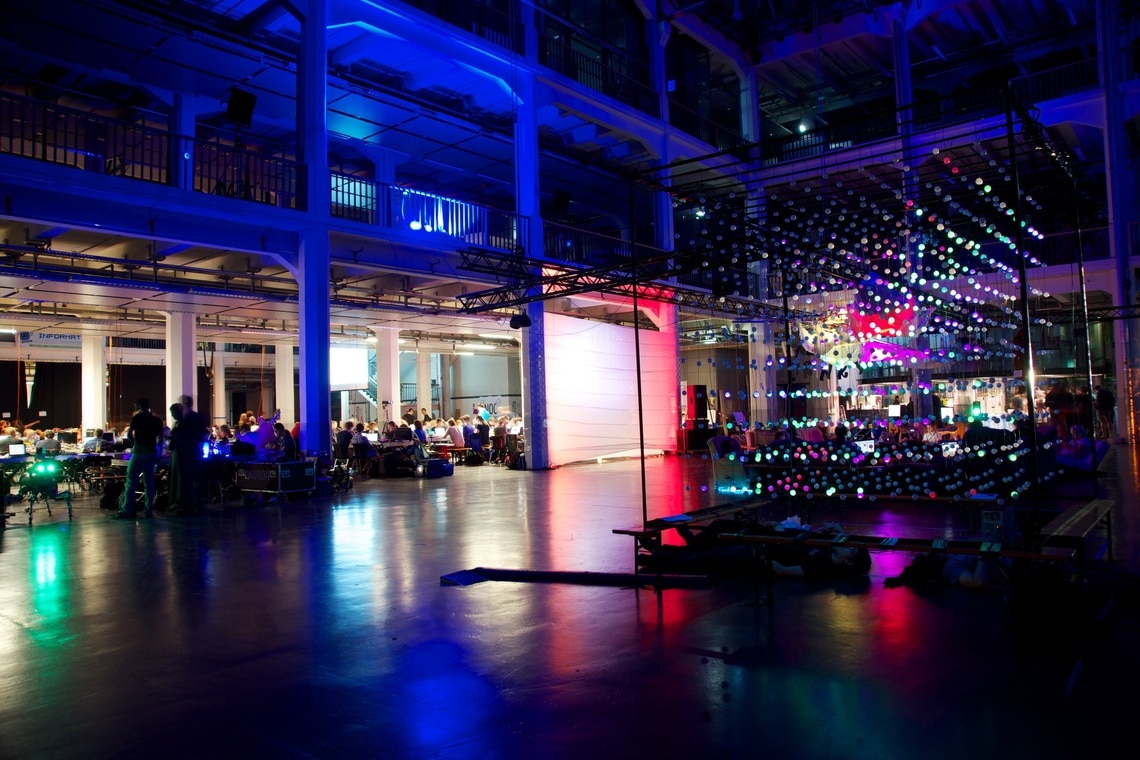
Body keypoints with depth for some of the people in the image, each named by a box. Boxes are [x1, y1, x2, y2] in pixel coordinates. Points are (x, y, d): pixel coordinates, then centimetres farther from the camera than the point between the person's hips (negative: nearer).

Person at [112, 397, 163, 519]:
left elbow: (129, 435, -8)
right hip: (152, 453, 5)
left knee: (131, 483, -3)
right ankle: (149, 510, 8)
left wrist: (135, 441, 13)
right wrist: (158, 454, 16)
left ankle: (126, 511, -5)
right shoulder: (157, 419, 9)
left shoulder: (137, 417, -5)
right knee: (149, 482, 9)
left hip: (139, 452, -5)